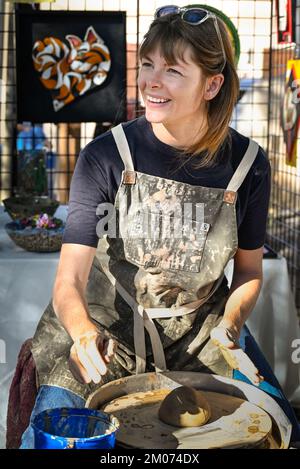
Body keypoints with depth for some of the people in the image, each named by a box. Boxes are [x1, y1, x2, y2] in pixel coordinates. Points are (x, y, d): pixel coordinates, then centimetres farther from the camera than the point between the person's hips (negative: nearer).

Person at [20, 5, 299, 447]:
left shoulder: (248, 163, -8)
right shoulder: (105, 156, -15)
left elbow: (249, 269, 6)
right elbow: (70, 281, -20)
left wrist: (229, 325, -13)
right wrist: (83, 332, -41)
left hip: (201, 332, 2)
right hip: (105, 331, -2)